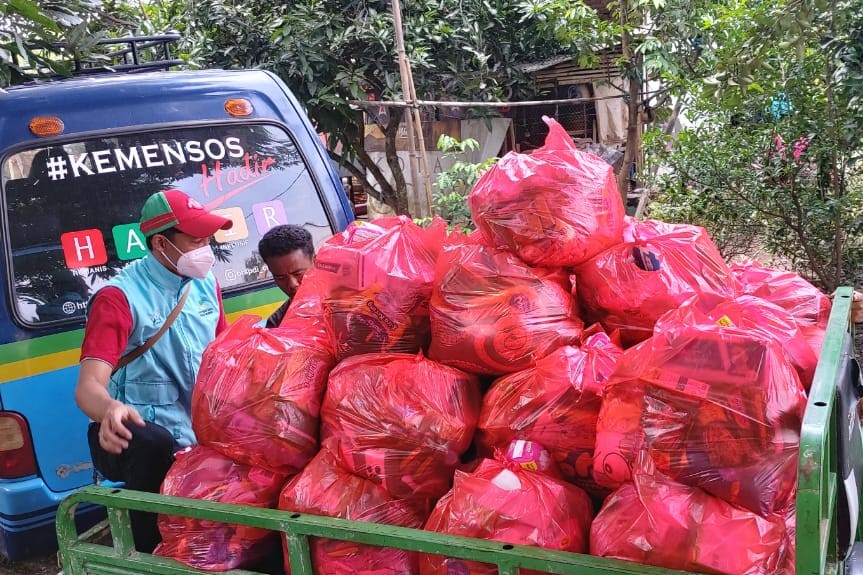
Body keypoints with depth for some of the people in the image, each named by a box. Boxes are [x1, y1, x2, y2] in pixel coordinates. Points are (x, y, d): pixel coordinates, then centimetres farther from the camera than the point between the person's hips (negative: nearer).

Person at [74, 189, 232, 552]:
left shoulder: (206, 284, 9)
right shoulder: (120, 297, -11)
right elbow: (88, 387, -21)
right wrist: (110, 409, -46)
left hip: (202, 429, 6)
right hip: (140, 431, -6)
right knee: (154, 444, -37)